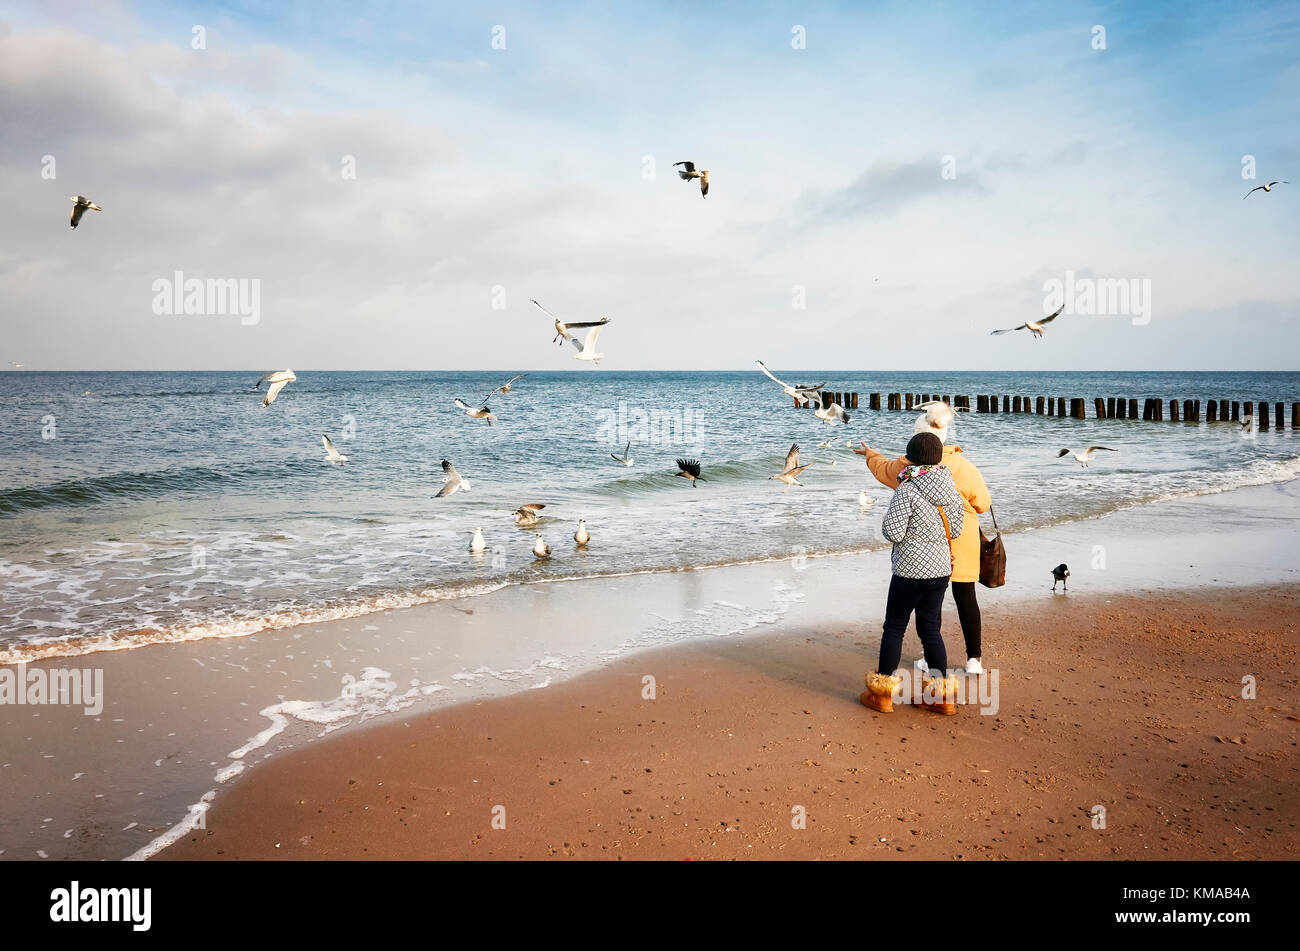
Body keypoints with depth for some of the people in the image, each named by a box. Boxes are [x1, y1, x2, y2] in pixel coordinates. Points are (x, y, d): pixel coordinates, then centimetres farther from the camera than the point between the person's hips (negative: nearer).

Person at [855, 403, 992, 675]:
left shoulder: (909, 467, -8)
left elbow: (883, 468, 15)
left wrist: (870, 454, 37)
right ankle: (974, 658, 12)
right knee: (965, 597, 8)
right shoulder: (962, 466, -14)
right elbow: (983, 503, -6)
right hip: (962, 541, -1)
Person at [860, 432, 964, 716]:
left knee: (894, 628, 7)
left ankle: (882, 694, 15)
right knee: (930, 629, 15)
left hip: (911, 569, -6)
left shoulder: (907, 490, -17)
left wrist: (888, 521, 2)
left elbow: (894, 533, -18)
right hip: (940, 568, 6)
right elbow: (956, 530, 9)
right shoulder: (950, 489, 3)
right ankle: (942, 696, 20)